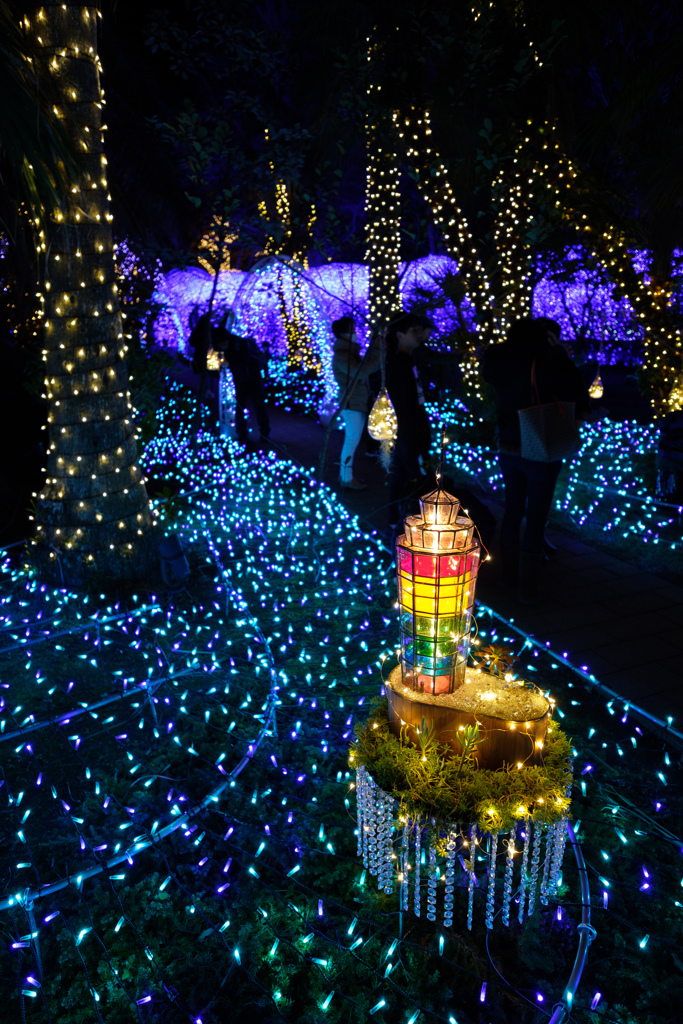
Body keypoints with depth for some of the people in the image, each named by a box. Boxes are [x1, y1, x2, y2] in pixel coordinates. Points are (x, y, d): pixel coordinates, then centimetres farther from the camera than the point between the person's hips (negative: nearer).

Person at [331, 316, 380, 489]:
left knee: (351, 440, 13)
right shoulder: (341, 354, -16)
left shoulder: (350, 351, 14)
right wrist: (376, 351, -26)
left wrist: (375, 349, -1)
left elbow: (363, 369, 10)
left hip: (358, 402, 9)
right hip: (352, 403, -9)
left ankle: (345, 475, 21)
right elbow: (361, 372, -29)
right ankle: (346, 478, 2)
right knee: (352, 440, -5)